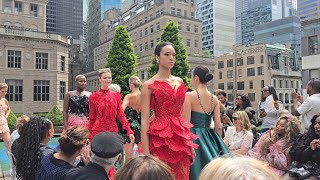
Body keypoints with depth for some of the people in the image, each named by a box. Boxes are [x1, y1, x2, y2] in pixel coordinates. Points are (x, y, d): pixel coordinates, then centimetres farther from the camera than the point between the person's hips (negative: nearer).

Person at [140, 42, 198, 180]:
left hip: (180, 139, 5)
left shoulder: (179, 82, 11)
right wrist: (146, 152, -14)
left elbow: (182, 115, 14)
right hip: (159, 138, -4)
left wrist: (190, 143, 11)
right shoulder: (149, 85, -4)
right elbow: (144, 121, -9)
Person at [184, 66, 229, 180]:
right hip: (210, 139, 5)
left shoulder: (189, 96, -11)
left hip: (194, 137, -5)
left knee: (196, 170, 5)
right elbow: (218, 126, 4)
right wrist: (217, 143, 15)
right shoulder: (214, 99, 4)